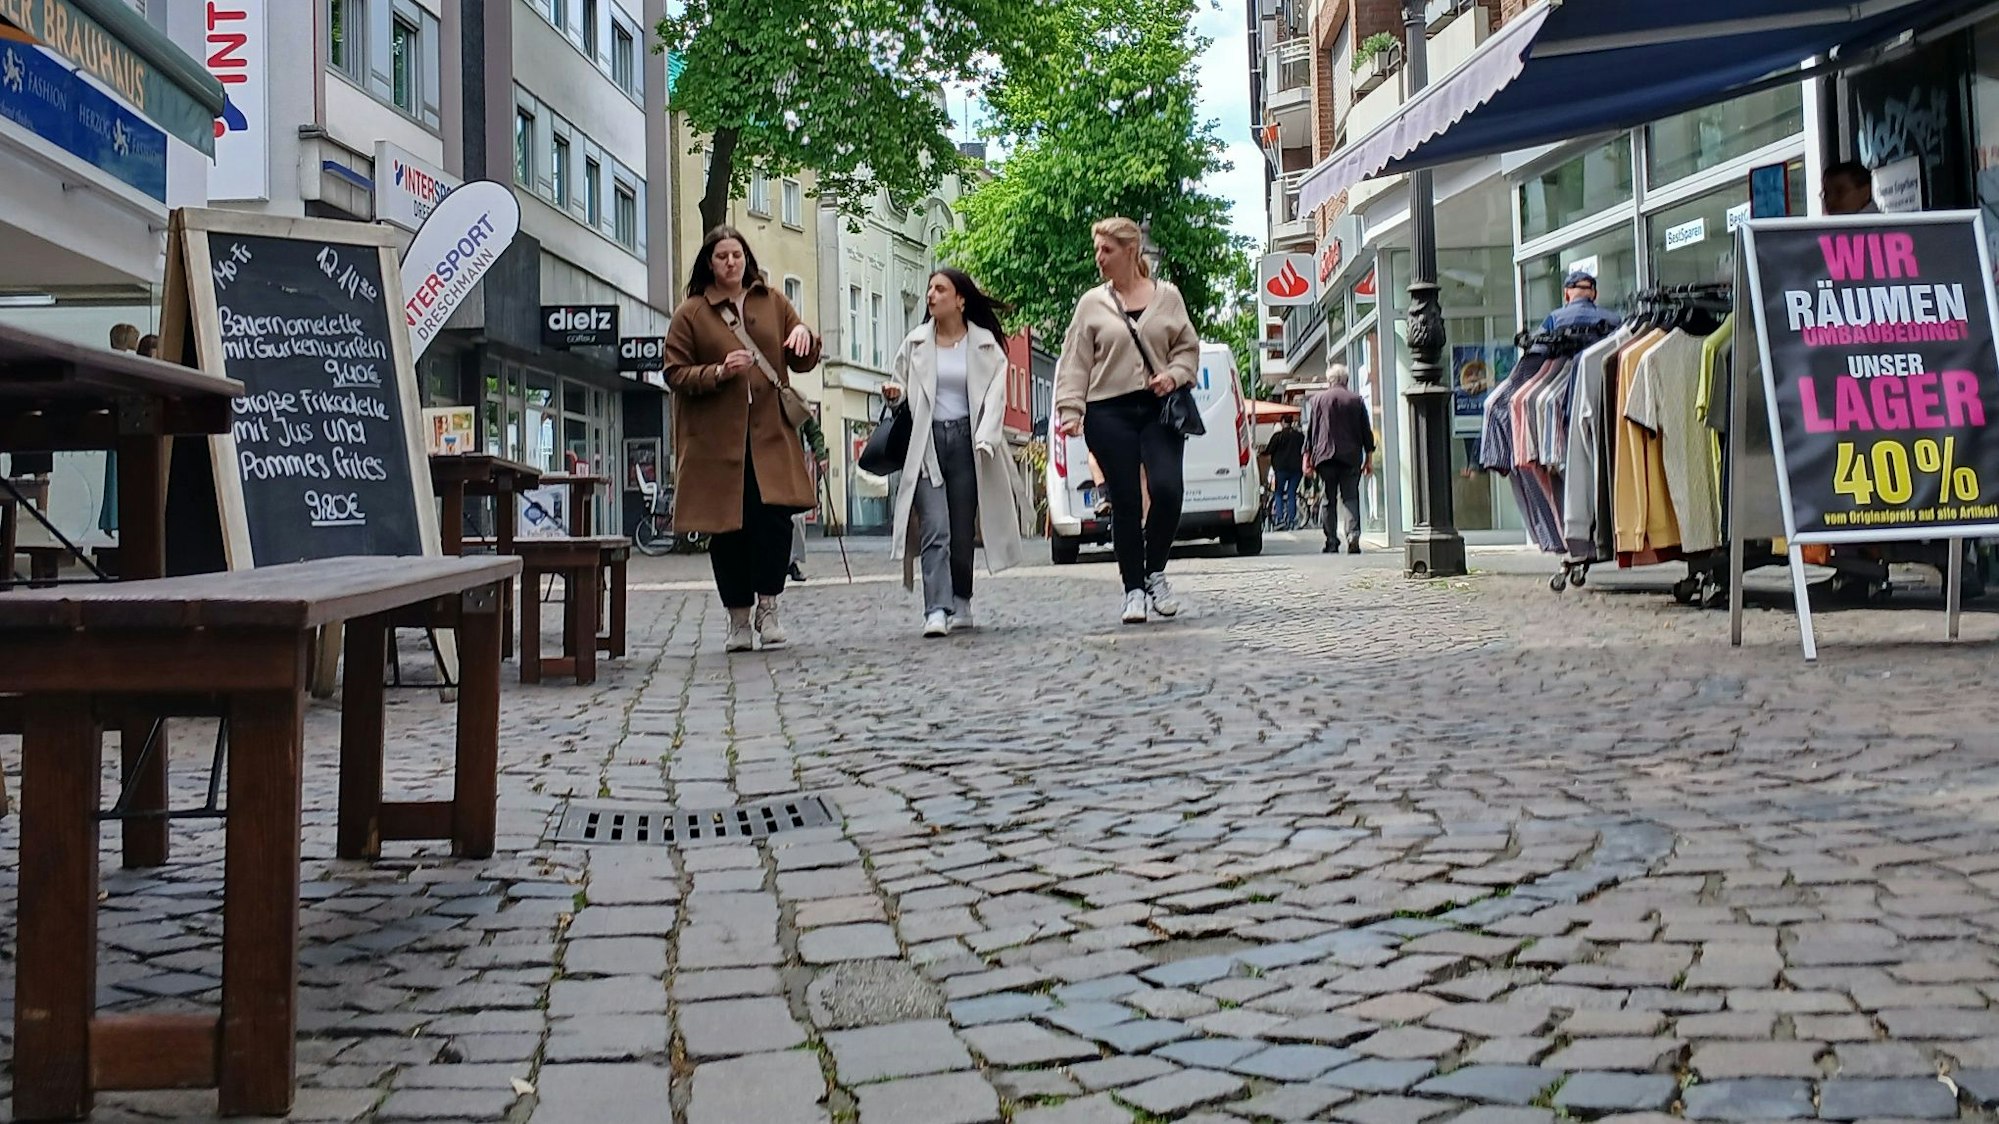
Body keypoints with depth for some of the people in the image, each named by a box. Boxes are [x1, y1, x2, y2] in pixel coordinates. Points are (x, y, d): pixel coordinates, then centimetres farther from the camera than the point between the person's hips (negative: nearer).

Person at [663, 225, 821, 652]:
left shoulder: (773, 302, 14)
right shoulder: (690, 314, 5)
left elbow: (803, 362, 16)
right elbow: (675, 374, 2)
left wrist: (804, 335, -6)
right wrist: (719, 373, -14)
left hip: (769, 434, 2)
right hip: (716, 438, -1)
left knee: (774, 518, -11)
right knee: (728, 529, 0)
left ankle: (767, 609, 3)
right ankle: (738, 619, 12)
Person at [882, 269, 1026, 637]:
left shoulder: (985, 344, 6)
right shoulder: (915, 344, 11)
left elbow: (994, 395, 1)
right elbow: (901, 384, 21)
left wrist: (984, 440, -12)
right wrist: (895, 393, -4)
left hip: (966, 439, 0)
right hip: (926, 441, 0)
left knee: (962, 530, 4)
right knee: (935, 529, -13)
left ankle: (961, 605, 20)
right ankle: (937, 611, -20)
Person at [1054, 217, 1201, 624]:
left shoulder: (1167, 297, 9)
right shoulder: (1092, 304, 7)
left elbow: (1188, 347, 13)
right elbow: (1075, 362, 5)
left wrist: (1174, 375, -6)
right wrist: (1070, 410, -5)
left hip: (1159, 408, 0)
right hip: (1110, 413, 0)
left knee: (1167, 487, -17)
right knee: (1125, 502, -1)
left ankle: (1155, 572, 5)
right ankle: (1134, 590, 8)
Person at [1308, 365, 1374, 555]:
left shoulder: (1317, 399, 5)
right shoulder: (1356, 400, 6)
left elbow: (1311, 430, 6)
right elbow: (1366, 431, 7)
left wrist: (1308, 458, 9)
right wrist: (1369, 458, 13)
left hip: (1325, 456, 0)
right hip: (1351, 457, 0)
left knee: (1329, 500, 4)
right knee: (1351, 497, 0)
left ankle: (1331, 542, 3)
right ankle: (1353, 534, -21)